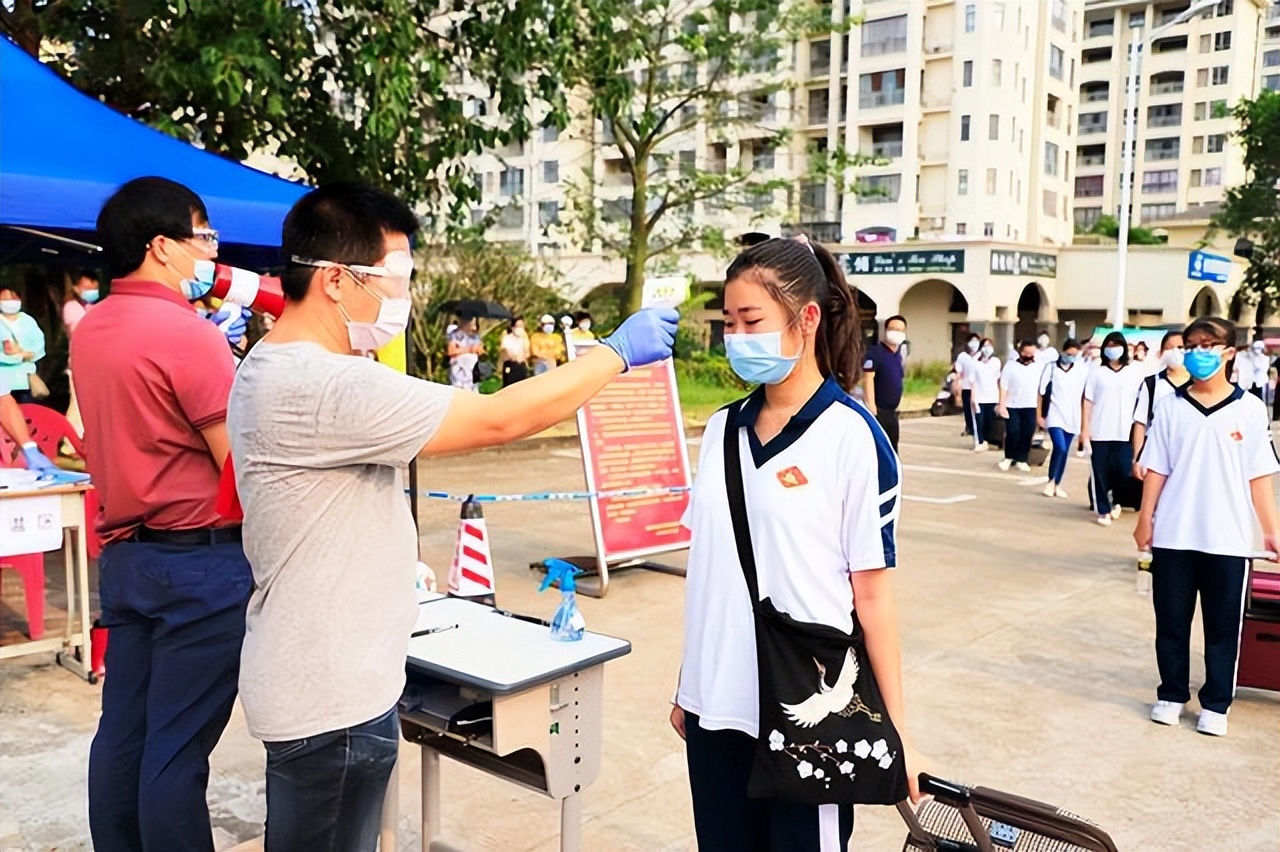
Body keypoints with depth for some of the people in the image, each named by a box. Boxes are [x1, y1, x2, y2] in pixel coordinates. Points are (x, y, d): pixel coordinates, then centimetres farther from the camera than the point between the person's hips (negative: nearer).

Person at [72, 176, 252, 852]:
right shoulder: (188, 333, -16)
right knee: (178, 747, 0)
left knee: (122, 732, 16)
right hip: (199, 561, -8)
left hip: (123, 554, 8)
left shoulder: (88, 332, 10)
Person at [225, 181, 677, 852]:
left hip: (317, 683, 10)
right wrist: (617, 352, -15)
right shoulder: (324, 386, -27)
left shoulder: (273, 367, 8)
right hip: (331, 700, -10)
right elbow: (498, 420, -26)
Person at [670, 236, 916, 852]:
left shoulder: (852, 437, -10)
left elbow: (872, 590, -9)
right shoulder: (722, 430, 5)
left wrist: (895, 729, -8)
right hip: (716, 707, 5)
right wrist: (685, 686, 13)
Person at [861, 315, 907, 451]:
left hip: (892, 412, 9)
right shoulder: (875, 351, -12)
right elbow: (867, 379, -20)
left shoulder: (898, 356, 15)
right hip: (877, 411, -9)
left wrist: (896, 406, 20)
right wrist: (871, 406, -27)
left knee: (892, 450, 15)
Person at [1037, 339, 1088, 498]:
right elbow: (1041, 393, 1)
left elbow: (1086, 394, 5)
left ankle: (1057, 484, 19)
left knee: (1065, 452, 8)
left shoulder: (1082, 370, 2)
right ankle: (1050, 481, 1)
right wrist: (1039, 415, -1)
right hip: (1055, 415, -3)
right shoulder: (1051, 367, -1)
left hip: (1072, 417, 3)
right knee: (1059, 448, -16)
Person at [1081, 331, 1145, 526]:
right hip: (1100, 432, 0)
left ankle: (1116, 500, 25)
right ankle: (1103, 510, 11)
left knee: (1123, 472, -3)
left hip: (1125, 433, 0)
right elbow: (1088, 401, 2)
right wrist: (1085, 428, -4)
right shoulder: (1096, 373, 5)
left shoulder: (1135, 373, 5)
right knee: (1101, 473, 2)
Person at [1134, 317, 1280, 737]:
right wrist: (1145, 519, 0)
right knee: (1171, 622, 11)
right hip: (1173, 536, 1)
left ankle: (1215, 704, 21)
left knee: (1223, 627, 8)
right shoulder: (1170, 406, 1)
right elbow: (1156, 469, 4)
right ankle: (1172, 694, 26)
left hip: (1228, 539, -1)